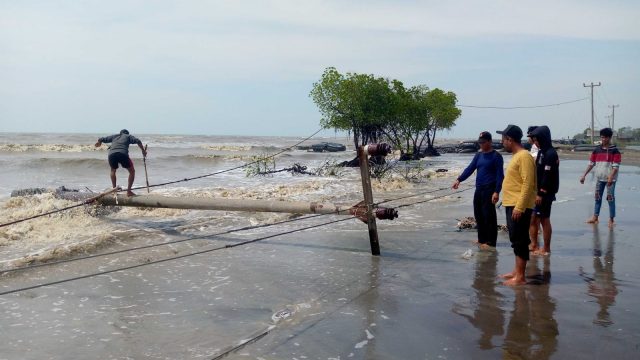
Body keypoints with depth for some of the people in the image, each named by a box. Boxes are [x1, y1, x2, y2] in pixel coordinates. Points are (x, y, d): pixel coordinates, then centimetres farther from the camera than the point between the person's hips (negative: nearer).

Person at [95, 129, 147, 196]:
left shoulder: (114, 136, 33)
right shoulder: (128, 136, 26)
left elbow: (101, 139, 37)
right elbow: (138, 141, 8)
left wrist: (99, 143, 59)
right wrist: (143, 151, 12)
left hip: (111, 154, 3)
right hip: (123, 154, -3)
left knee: (113, 170, 32)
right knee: (132, 171, 15)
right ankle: (129, 191, 8)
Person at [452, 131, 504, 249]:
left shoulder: (496, 156, -6)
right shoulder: (478, 155, 13)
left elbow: (500, 175, -10)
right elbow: (470, 168, 9)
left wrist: (496, 192, -18)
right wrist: (459, 180, -5)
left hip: (489, 189, -7)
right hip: (479, 189, 7)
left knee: (489, 216, -5)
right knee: (478, 215, 11)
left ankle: (491, 242, 1)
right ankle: (482, 239, 22)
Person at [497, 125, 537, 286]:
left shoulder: (524, 156, -16)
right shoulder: (516, 156, 16)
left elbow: (528, 184, -22)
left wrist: (519, 207, -25)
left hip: (519, 207, -10)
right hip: (512, 205, 10)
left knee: (520, 241, -6)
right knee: (516, 240, 15)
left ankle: (520, 276, -2)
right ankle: (517, 271, 24)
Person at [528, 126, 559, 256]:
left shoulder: (550, 154, -16)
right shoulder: (542, 152, 13)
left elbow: (548, 175, -21)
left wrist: (541, 194, -21)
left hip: (545, 193, -9)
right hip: (537, 191, 9)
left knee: (544, 220, -1)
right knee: (532, 218, 12)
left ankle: (546, 249, 7)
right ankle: (534, 245, 21)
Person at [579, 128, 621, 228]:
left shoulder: (615, 151, -8)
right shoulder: (597, 150, 6)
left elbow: (616, 166, -13)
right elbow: (591, 163, 10)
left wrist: (611, 177, -24)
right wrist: (584, 175, 5)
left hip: (610, 179, -5)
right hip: (599, 178, 5)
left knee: (610, 199, -3)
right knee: (597, 198, 10)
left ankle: (611, 219, 4)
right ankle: (595, 217, 18)